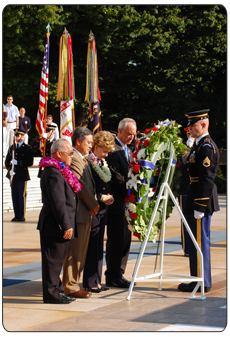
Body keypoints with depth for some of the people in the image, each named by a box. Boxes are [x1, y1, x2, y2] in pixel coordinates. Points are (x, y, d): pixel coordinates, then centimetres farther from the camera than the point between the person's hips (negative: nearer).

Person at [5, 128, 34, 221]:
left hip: (22, 176, -5)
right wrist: (9, 170, -5)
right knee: (14, 196, 5)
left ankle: (21, 216, 0)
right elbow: (7, 161, 14)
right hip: (13, 175, 5)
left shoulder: (27, 148, -1)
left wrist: (18, 162, -18)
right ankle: (16, 215, 11)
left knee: (22, 196, -4)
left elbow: (30, 162, -9)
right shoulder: (11, 148, 14)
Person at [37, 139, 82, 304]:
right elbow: (58, 202, -23)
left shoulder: (59, 171, 15)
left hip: (59, 226, 10)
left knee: (57, 259, 16)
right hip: (54, 226, -10)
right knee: (53, 259, -3)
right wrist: (66, 226, -22)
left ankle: (57, 290, 23)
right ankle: (52, 293, 2)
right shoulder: (54, 173, -19)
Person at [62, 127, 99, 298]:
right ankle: (71, 286, 1)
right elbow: (80, 186, -18)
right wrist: (93, 205, -10)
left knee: (81, 251, 14)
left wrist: (93, 204, 9)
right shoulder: (74, 158, -15)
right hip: (78, 212, -10)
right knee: (74, 251, -4)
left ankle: (73, 283, 20)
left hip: (86, 213, 10)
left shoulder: (82, 159, 18)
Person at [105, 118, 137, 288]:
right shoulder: (112, 149, -12)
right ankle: (112, 276, 4)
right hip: (117, 202, -9)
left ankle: (119, 274, 19)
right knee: (116, 240, -4)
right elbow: (116, 176, -19)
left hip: (127, 202, 9)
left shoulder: (127, 150, 19)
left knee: (125, 240, 11)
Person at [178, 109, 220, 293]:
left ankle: (202, 282, -1)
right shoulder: (200, 144, 17)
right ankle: (201, 280, 20)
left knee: (200, 240, -6)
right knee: (198, 241, 13)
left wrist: (199, 206, -22)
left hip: (202, 199, -10)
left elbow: (206, 178, -21)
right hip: (198, 200, 10)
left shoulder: (207, 147, -15)